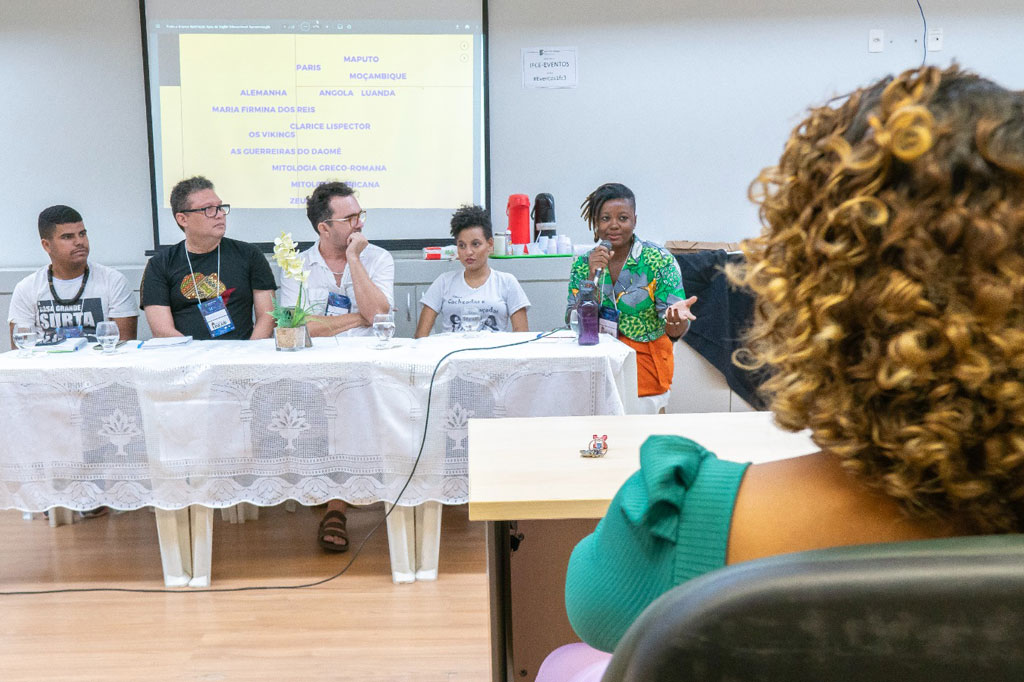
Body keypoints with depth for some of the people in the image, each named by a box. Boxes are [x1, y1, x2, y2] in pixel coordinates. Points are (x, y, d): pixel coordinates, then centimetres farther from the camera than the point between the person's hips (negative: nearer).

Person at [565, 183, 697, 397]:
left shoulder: (660, 261, -5)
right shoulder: (582, 265, 4)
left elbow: (674, 332, -10)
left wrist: (676, 318, -35)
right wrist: (593, 277, -18)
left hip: (645, 362, -4)